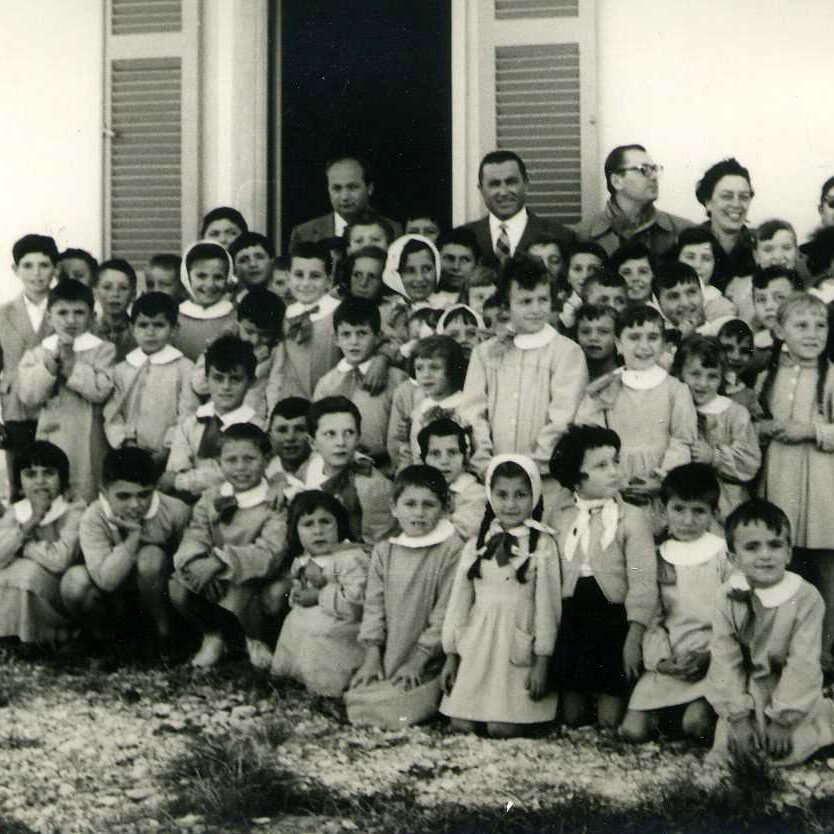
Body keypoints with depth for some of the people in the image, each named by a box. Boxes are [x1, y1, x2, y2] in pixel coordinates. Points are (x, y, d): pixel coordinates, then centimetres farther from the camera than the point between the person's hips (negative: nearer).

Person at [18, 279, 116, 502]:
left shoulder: (103, 350, 1)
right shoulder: (36, 354, 10)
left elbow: (100, 391, -13)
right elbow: (29, 396, -4)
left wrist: (69, 360, -11)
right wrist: (53, 359, -11)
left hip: (87, 447, -2)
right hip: (50, 442, 3)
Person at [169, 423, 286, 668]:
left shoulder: (275, 505, -8)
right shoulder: (211, 499, 7)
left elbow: (270, 554, -23)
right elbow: (193, 538, -7)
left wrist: (219, 561, -35)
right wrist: (196, 564, -32)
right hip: (214, 588, 4)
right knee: (176, 588, -21)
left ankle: (216, 636, -2)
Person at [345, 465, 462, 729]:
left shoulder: (452, 549, -9)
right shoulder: (384, 551, 8)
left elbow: (445, 611, -11)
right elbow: (374, 604, 8)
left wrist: (418, 660, -14)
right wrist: (372, 655, -2)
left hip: (427, 664, -5)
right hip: (387, 659, 5)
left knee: (396, 710, -21)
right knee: (356, 700, -9)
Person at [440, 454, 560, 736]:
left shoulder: (543, 545, -2)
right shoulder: (476, 545, 9)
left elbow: (547, 604, -4)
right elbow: (459, 599, 11)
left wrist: (542, 661, -7)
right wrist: (450, 655, 9)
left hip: (517, 645, -3)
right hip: (477, 643, 4)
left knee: (501, 728, -13)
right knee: (462, 725, -7)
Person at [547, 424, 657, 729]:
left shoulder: (632, 517, -6)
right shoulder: (557, 515, 4)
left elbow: (642, 581, -11)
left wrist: (634, 637, -17)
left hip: (613, 616, -3)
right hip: (569, 617, 3)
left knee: (611, 720, -2)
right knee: (570, 717, 9)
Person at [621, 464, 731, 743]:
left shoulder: (725, 555, 2)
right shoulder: (657, 558, 9)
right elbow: (651, 617, 7)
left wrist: (707, 654, -13)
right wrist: (661, 658, -9)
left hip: (712, 658, -3)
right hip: (666, 664, 3)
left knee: (696, 724, -27)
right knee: (633, 730, -12)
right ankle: (664, 714, 16)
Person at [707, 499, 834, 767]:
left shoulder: (806, 598, -15)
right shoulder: (727, 597, -9)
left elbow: (802, 663, -14)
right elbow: (724, 659, -8)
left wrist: (781, 719, -17)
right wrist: (738, 716, -15)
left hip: (791, 692, -1)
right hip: (745, 692, 2)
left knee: (788, 752, -17)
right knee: (727, 749, -12)